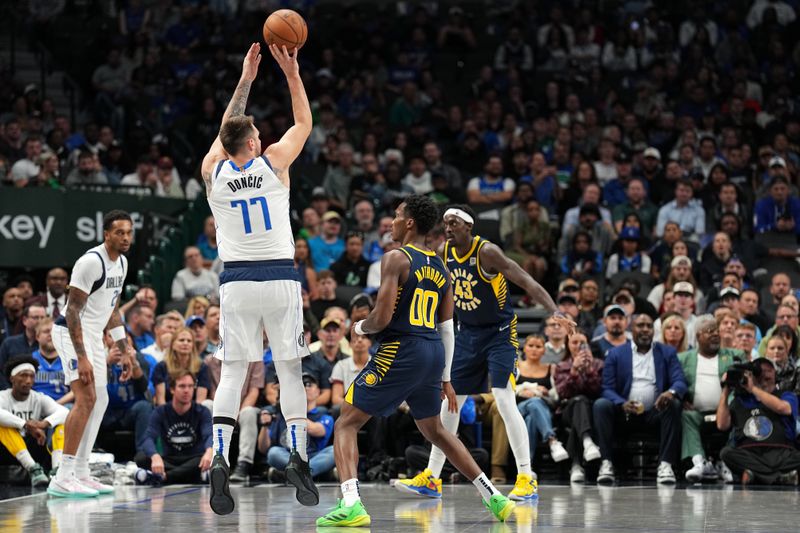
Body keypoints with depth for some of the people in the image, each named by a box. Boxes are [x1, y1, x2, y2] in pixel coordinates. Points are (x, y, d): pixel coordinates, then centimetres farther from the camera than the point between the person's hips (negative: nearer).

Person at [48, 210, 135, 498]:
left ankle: (80, 472, 19)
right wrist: (81, 358, -27)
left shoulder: (122, 262, 8)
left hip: (93, 335, 10)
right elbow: (72, 310, -23)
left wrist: (124, 351, 18)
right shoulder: (91, 261, -21)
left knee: (100, 402, 11)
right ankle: (62, 479, -22)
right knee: (86, 399, -20)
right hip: (71, 333, -10)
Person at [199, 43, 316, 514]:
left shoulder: (213, 172, 3)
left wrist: (246, 80, 30)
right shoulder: (273, 163, -3)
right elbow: (304, 122, 12)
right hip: (280, 277, -2)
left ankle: (220, 458, -15)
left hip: (236, 281, 2)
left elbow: (228, 131, 23)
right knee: (290, 370, 6)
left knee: (233, 372, 2)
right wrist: (291, 72, 17)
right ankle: (299, 457, 0)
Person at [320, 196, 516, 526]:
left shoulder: (396, 259, -8)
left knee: (346, 423, -2)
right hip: (434, 352, 7)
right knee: (434, 430, 26)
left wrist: (360, 327, 6)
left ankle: (351, 505, -21)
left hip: (401, 350, -7)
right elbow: (448, 328, 18)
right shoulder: (441, 267, 15)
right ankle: (495, 499, 24)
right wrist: (445, 378, 23)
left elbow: (382, 318, -16)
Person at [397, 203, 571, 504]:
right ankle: (431, 477, 19)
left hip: (500, 333, -7)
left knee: (505, 401, -18)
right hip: (467, 334, 7)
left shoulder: (486, 252, -21)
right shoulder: (445, 253, -2)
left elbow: (527, 282, -26)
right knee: (449, 403, 10)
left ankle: (527, 479, -13)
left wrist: (555, 312, -39)